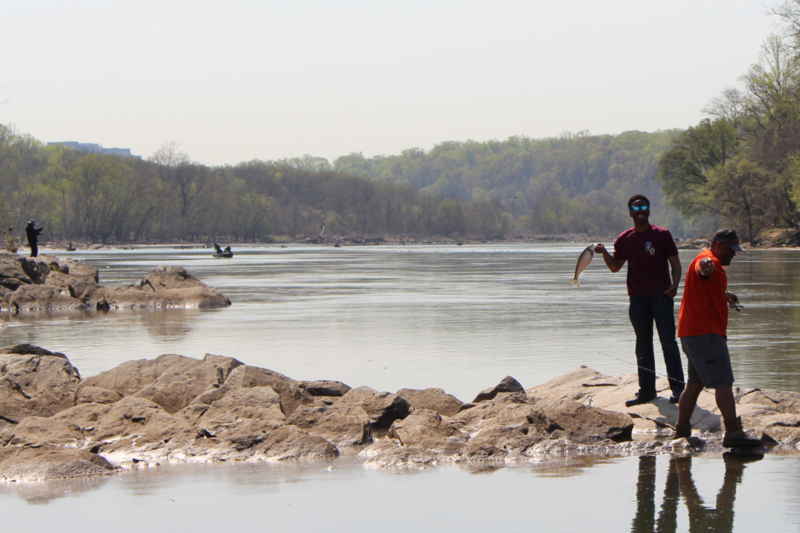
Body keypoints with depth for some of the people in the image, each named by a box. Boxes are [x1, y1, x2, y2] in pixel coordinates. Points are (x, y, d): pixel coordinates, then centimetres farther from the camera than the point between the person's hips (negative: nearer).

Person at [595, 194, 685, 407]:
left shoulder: (662, 235, 0)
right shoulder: (624, 239, 10)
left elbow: (675, 262, 1)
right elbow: (615, 267, 15)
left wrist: (675, 285, -15)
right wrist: (604, 253, -4)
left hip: (661, 295, -4)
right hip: (637, 298, 4)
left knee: (668, 342, -5)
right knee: (643, 345, 7)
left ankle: (677, 388, -2)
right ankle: (647, 390, 12)